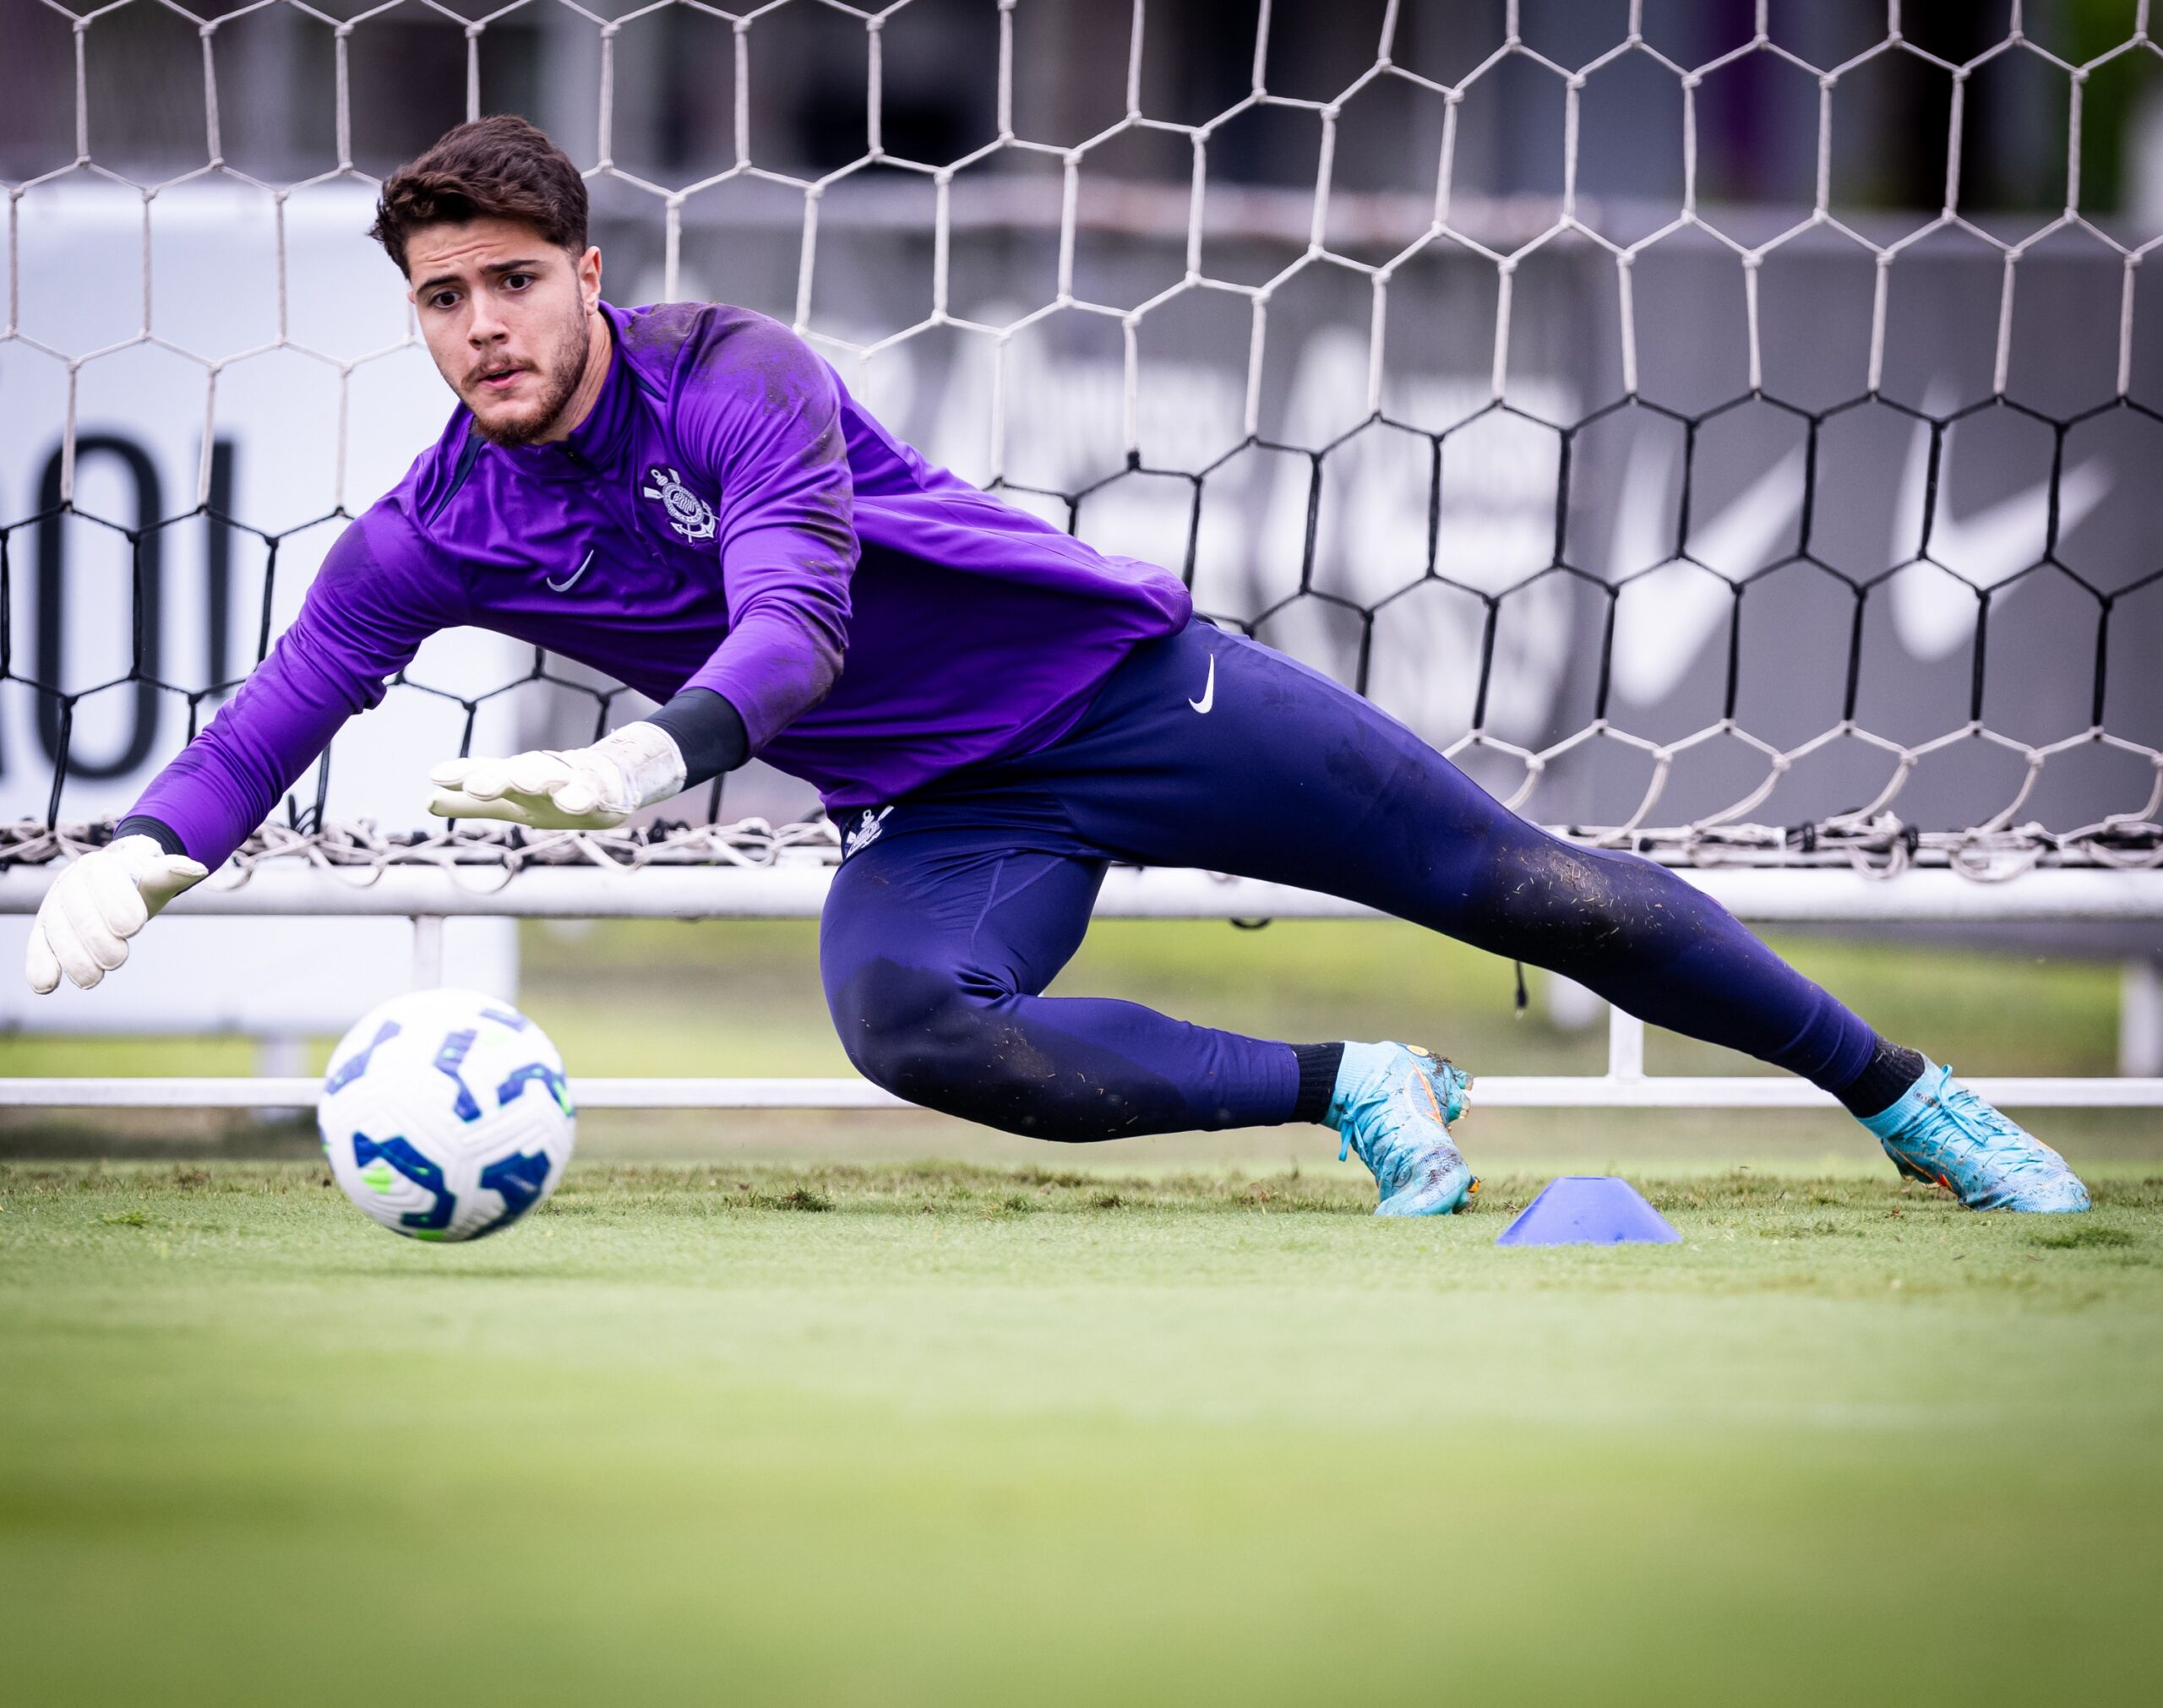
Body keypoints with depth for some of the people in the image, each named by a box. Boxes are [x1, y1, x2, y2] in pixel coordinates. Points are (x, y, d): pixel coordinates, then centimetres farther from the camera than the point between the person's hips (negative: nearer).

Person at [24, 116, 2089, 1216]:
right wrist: (144, 850, -26)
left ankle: (1907, 1101, 15)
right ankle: (1350, 1098, -13)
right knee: (904, 1016, -32)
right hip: (945, 815, 4)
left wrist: (656, 756, -53)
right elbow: (288, 696, -6)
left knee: (1527, 889, -3)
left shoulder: (732, 374, -20)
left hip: (1124, 679, -3)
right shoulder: (440, 530, -5)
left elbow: (793, 612, -34)